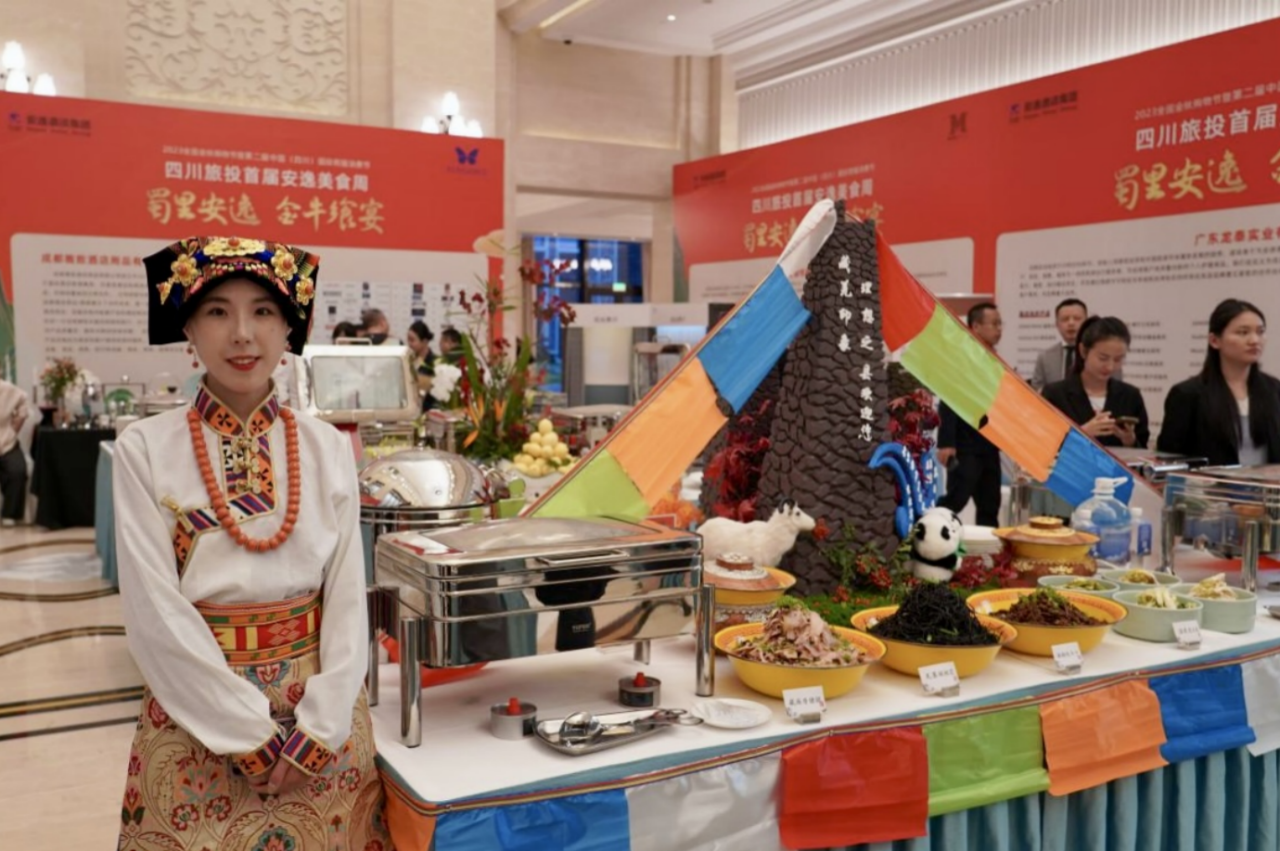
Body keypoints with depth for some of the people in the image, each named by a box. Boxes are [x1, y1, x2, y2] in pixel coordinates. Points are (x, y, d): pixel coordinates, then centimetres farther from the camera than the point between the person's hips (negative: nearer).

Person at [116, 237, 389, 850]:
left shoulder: (328, 449, 0)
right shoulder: (144, 450, -7)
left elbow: (347, 597, -1)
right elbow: (158, 613, -11)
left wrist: (317, 730, -10)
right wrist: (253, 735, -13)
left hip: (322, 713, 2)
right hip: (198, 715, -2)